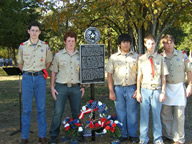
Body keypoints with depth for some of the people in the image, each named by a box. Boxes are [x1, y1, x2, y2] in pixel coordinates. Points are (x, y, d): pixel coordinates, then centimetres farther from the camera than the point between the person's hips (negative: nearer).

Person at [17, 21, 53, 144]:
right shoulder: (23, 46, 3)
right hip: (27, 78, 0)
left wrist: (42, 71, 9)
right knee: (26, 109, 3)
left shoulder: (45, 46, 4)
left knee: (41, 108, 5)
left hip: (40, 78, 0)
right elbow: (20, 63, 14)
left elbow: (48, 62, 15)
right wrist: (26, 72, 11)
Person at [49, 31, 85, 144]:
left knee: (77, 112, 10)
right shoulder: (58, 55, 4)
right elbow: (53, 72, 6)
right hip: (61, 87, -2)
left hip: (76, 88, 2)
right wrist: (52, 87, -1)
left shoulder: (80, 55, 9)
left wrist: (83, 86, 8)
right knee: (58, 112, -3)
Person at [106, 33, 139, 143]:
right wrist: (111, 91, -1)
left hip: (132, 87, 0)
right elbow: (109, 75, 5)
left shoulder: (136, 56, 6)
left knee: (132, 112, 4)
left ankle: (133, 134, 17)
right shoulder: (114, 57, 5)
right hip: (118, 88, 1)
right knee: (120, 112, 7)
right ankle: (122, 134, 20)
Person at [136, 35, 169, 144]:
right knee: (144, 114, 5)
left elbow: (163, 76, 4)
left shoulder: (160, 58, 3)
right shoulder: (141, 59, 5)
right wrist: (138, 92, 5)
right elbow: (139, 76, 8)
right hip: (145, 90, 1)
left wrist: (163, 92, -1)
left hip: (157, 90, -1)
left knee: (157, 115, 6)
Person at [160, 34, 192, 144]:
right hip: (165, 88, 1)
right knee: (166, 114, 8)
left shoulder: (182, 55, 1)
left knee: (179, 114, 0)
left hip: (179, 87, -1)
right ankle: (168, 135, 25)